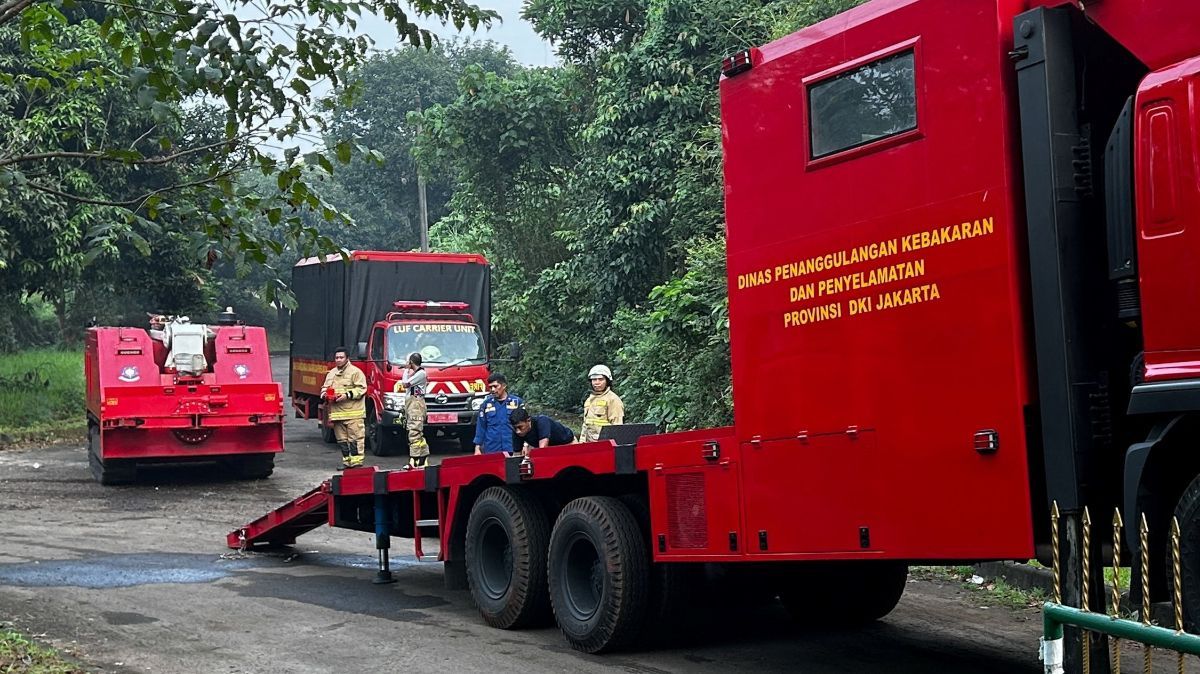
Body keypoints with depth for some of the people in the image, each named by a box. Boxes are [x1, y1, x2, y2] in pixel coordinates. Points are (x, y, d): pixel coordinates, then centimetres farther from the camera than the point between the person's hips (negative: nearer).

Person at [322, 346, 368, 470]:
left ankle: (356, 462, -10)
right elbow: (324, 388, 27)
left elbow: (361, 389, -8)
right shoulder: (331, 373, 19)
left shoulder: (355, 372, -2)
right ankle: (346, 461, 17)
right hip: (336, 412, 7)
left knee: (355, 437, -10)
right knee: (342, 439, 10)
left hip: (353, 413, -7)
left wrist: (347, 395, -18)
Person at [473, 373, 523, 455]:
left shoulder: (517, 402, 2)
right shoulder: (486, 404, 6)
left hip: (512, 450, -1)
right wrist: (477, 447, 4)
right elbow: (480, 427, 9)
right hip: (491, 451, 1)